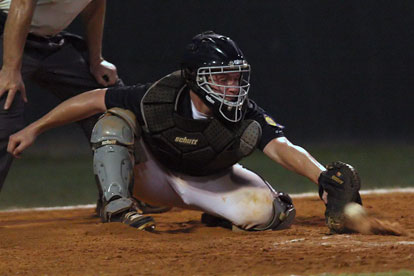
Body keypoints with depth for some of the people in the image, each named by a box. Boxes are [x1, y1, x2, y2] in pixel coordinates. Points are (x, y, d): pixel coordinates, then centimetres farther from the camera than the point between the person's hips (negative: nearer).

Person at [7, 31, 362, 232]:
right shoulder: (157, 99, -31)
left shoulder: (246, 117, -31)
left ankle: (219, 213, 4)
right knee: (115, 121, -26)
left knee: (267, 213, -28)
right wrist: (34, 129, -20)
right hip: (156, 176, -1)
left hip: (210, 183, 1)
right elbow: (93, 100, -22)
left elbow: (282, 147, -47)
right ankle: (117, 207, -25)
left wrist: (321, 175, -68)